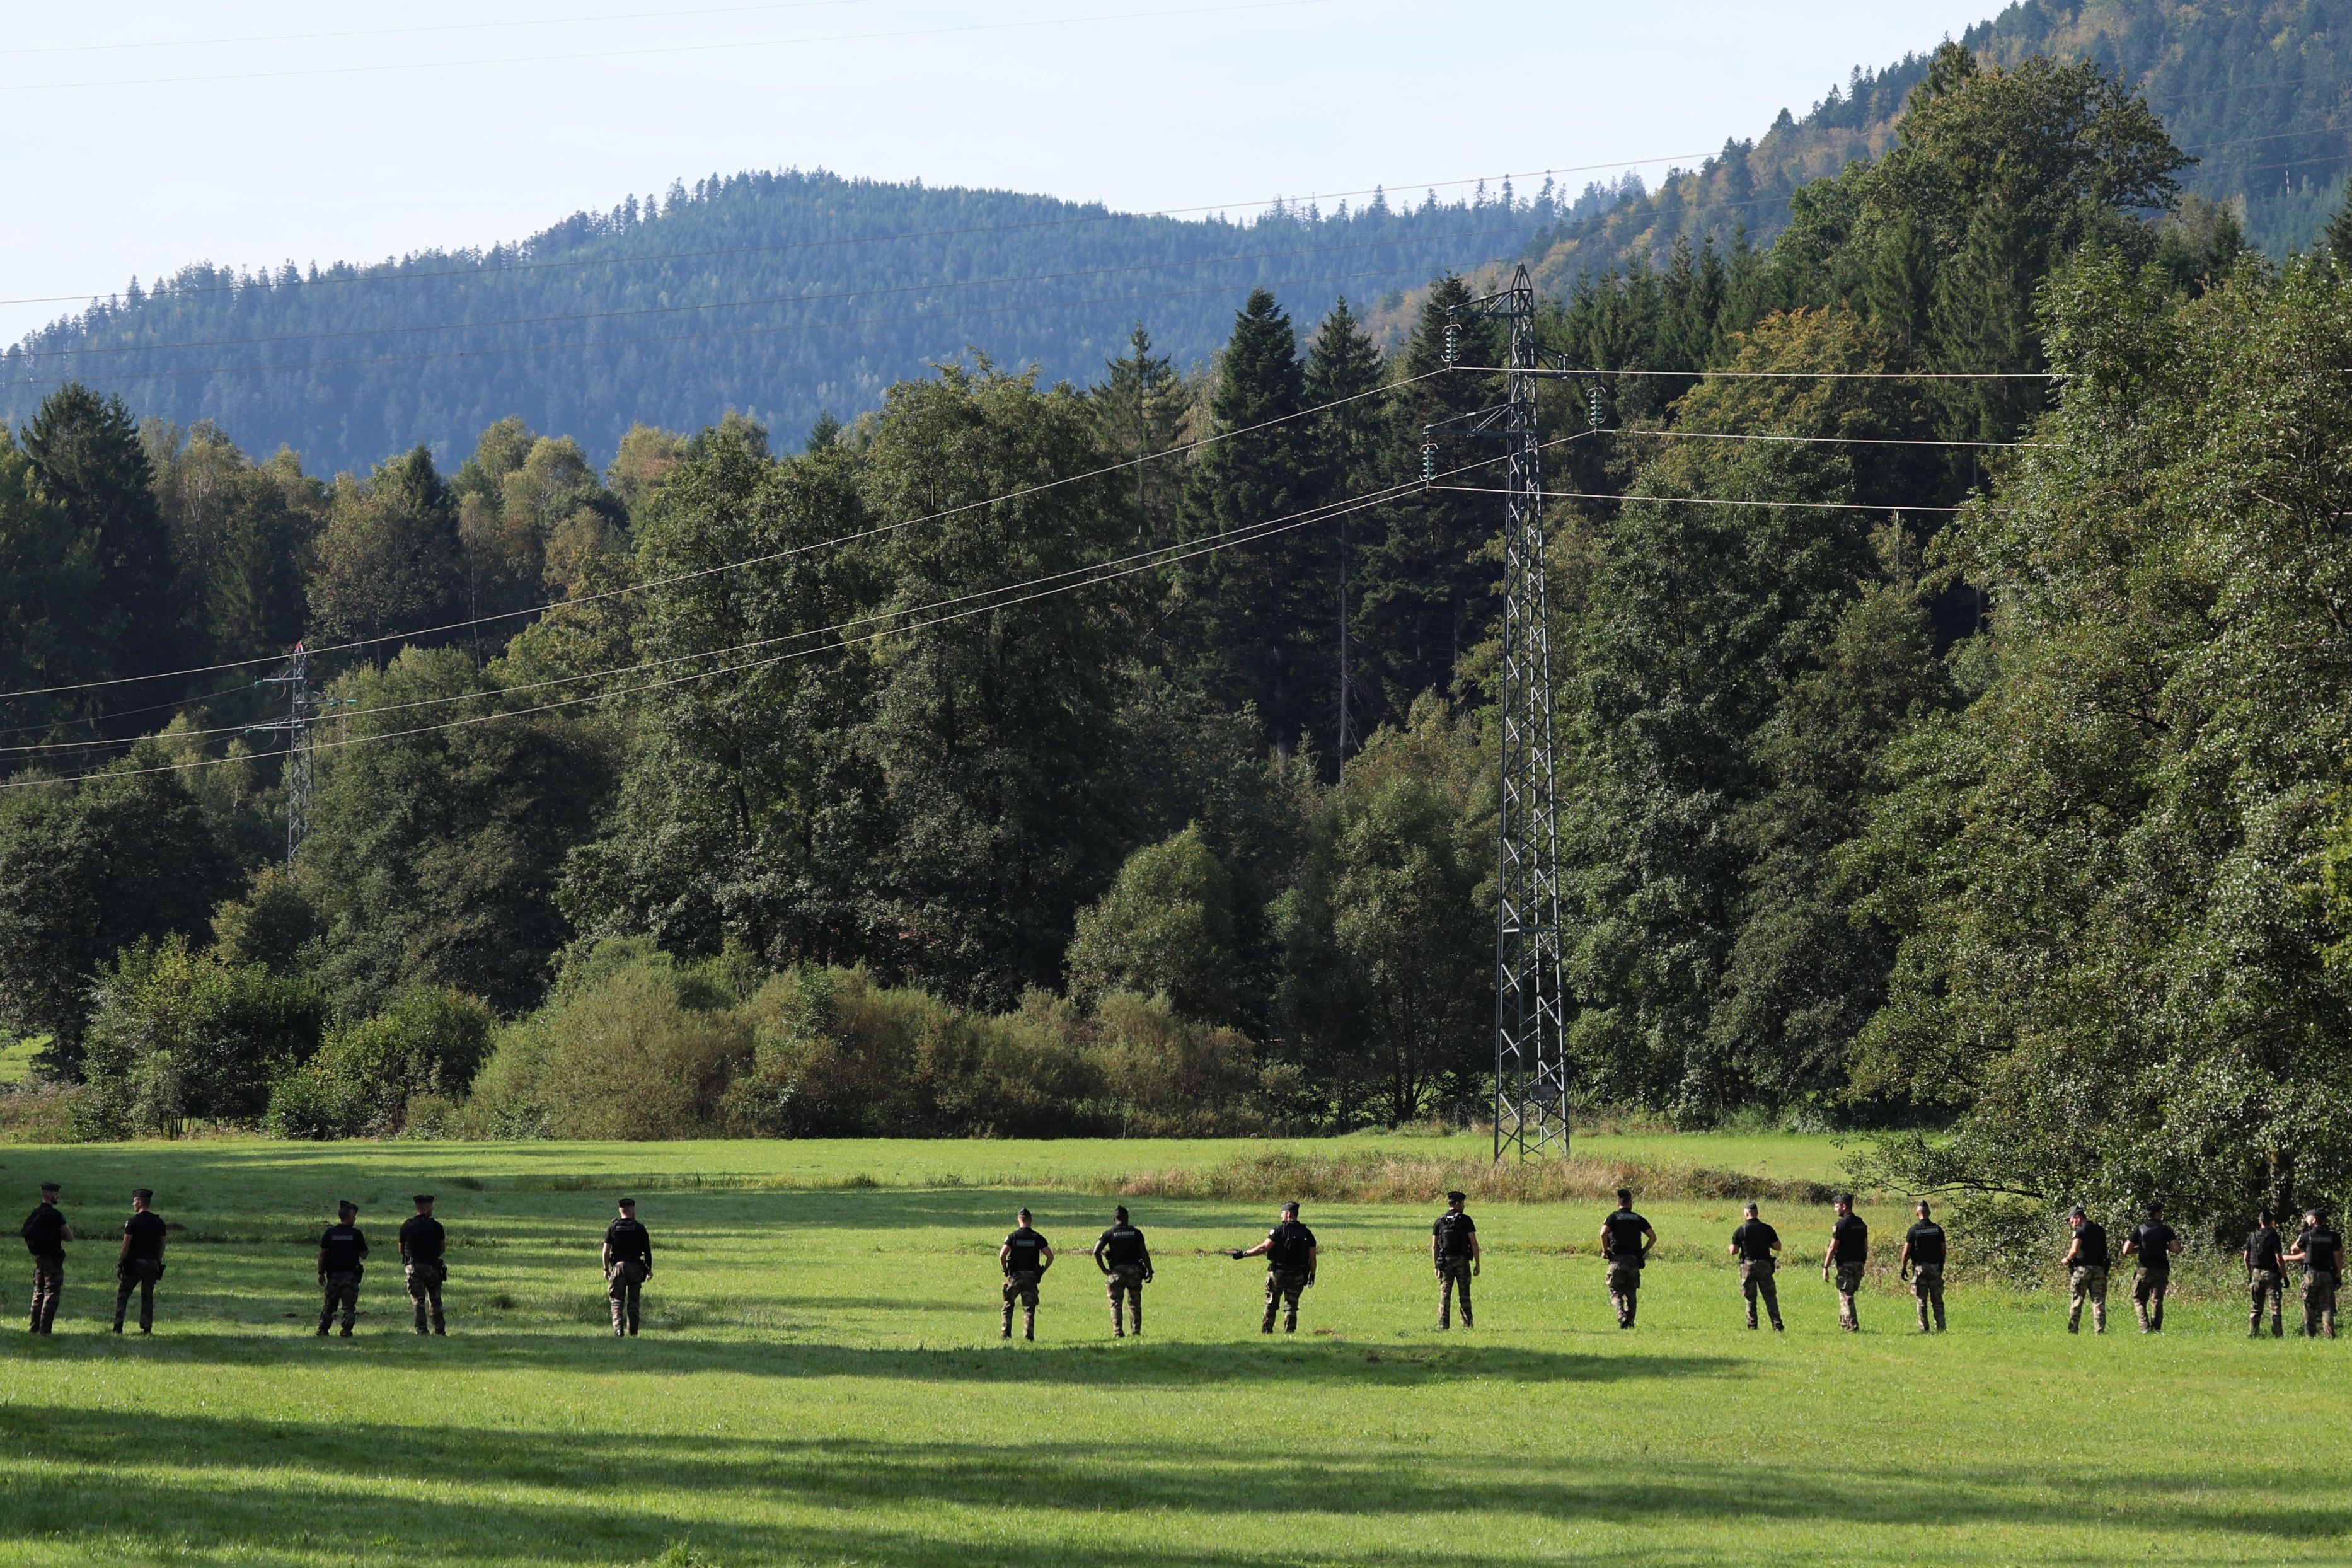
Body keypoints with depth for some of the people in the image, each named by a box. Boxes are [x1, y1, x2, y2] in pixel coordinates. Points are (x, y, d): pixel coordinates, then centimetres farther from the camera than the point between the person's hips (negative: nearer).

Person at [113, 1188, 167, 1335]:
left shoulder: (133, 1222, -9)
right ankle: (147, 1328, 4)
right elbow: (162, 1245, 9)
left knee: (123, 1294, 5)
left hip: (135, 1262, -4)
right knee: (148, 1296, 10)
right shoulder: (159, 1223, 6)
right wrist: (158, 1263, 17)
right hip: (152, 1264, 4)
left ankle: (118, 1327, -1)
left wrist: (120, 1264, -5)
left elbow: (126, 1246, -11)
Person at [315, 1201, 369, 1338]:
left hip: (334, 1275, 2)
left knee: (329, 1305, 11)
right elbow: (364, 1255, -4)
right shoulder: (356, 1234, -7)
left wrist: (321, 1273, 8)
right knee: (349, 1306, 3)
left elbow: (322, 1254, 1)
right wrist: (365, 1244, 16)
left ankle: (322, 1330, 10)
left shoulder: (330, 1232, 0)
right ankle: (346, 1331, -3)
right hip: (351, 1274, -2)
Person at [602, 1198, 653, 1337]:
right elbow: (647, 1251, 2)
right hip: (635, 1267, 0)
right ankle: (632, 1330, 11)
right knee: (633, 1302, 10)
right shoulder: (639, 1229, -1)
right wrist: (649, 1269, 12)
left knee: (617, 1301, 4)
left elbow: (606, 1251, -4)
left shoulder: (612, 1228, 0)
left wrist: (606, 1269, 4)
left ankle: (618, 1329, -12)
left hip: (618, 1267, 0)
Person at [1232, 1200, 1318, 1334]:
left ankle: (1267, 1330, 15)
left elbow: (1264, 1248, -18)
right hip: (1297, 1276, 3)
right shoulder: (1307, 1233, 2)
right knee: (1291, 1305, 9)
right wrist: (1312, 1275, 12)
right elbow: (1313, 1257, 1)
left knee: (1271, 1303, 12)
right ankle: (1289, 1331, 2)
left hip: (1278, 1273, -3)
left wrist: (1244, 1255, -14)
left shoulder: (1280, 1230, -11)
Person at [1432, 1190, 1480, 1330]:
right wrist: (1477, 1264, -1)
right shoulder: (1466, 1220, -3)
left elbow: (1434, 1246, 3)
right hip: (1462, 1261, -2)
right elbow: (1474, 1244, -7)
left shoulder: (1440, 1221, 5)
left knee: (1445, 1294, 2)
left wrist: (1436, 1266, 8)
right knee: (1464, 1294, 6)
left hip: (1445, 1261, 2)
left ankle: (1443, 1325, -5)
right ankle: (1467, 1324, 4)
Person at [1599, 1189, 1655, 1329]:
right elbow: (1653, 1237, 3)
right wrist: (1643, 1252, 14)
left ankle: (1622, 1316, -24)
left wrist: (1605, 1251, -1)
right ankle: (1631, 1321, 9)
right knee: (1632, 1293, 13)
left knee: (1616, 1292, -1)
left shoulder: (1614, 1217, 3)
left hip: (1617, 1260, -2)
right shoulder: (1638, 1219, 10)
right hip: (1634, 1260, 2)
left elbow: (1604, 1233, -14)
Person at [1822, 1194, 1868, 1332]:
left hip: (1845, 1264, -7)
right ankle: (1844, 1322, 25)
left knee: (1846, 1296, -2)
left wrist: (1826, 1267, -10)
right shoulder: (1861, 1224, 10)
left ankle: (1853, 1327, -5)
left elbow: (1833, 1248, -14)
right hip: (1859, 1264, 7)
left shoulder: (1841, 1225, -13)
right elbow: (1866, 1247, 15)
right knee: (1848, 1295, 19)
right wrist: (1863, 1265, 22)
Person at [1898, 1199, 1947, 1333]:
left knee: (1922, 1301, 2)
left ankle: (1924, 1328, 0)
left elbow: (1906, 1252, -7)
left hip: (1920, 1267, -2)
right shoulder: (1937, 1229, 1)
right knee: (1937, 1300, 7)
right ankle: (1941, 1327, 4)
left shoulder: (1913, 1230, -6)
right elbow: (1943, 1250, 6)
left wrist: (1903, 1268, 2)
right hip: (1935, 1266, 2)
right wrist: (1941, 1266, 18)